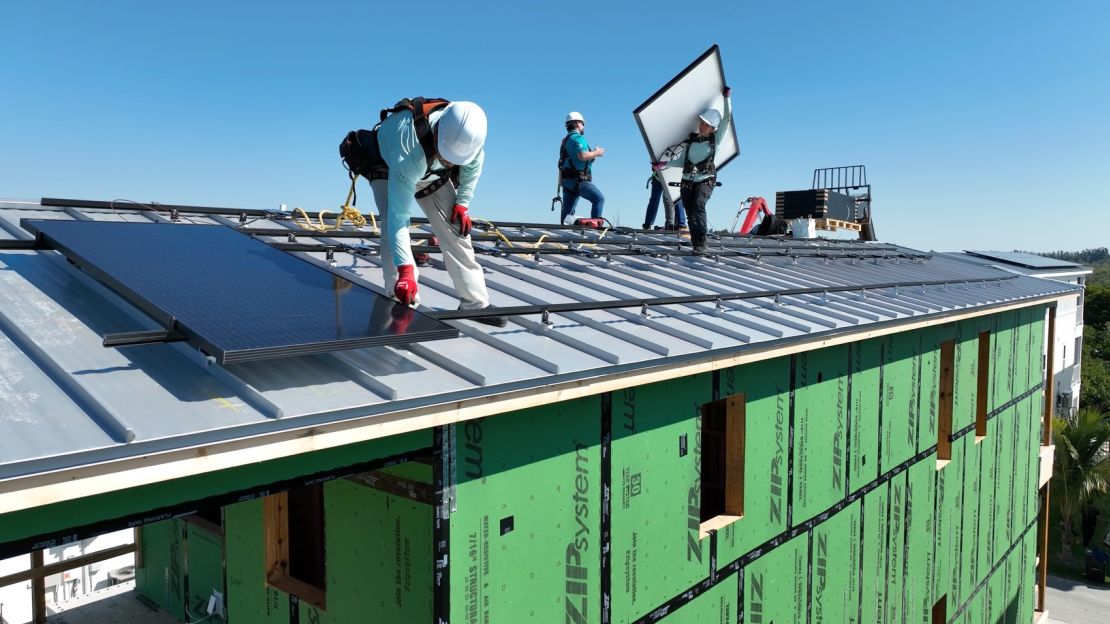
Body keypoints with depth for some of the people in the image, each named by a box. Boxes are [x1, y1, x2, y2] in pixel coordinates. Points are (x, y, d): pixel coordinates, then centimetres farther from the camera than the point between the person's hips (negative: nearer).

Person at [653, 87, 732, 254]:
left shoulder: (715, 139, 3)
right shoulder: (690, 139, 12)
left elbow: (727, 119, 0)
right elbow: (681, 160, 15)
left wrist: (727, 97, 3)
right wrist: (664, 164, 5)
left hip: (705, 181, -4)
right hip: (688, 182, 4)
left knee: (698, 206, -27)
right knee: (691, 215, 1)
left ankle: (701, 243, -28)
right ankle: (698, 245, 7)